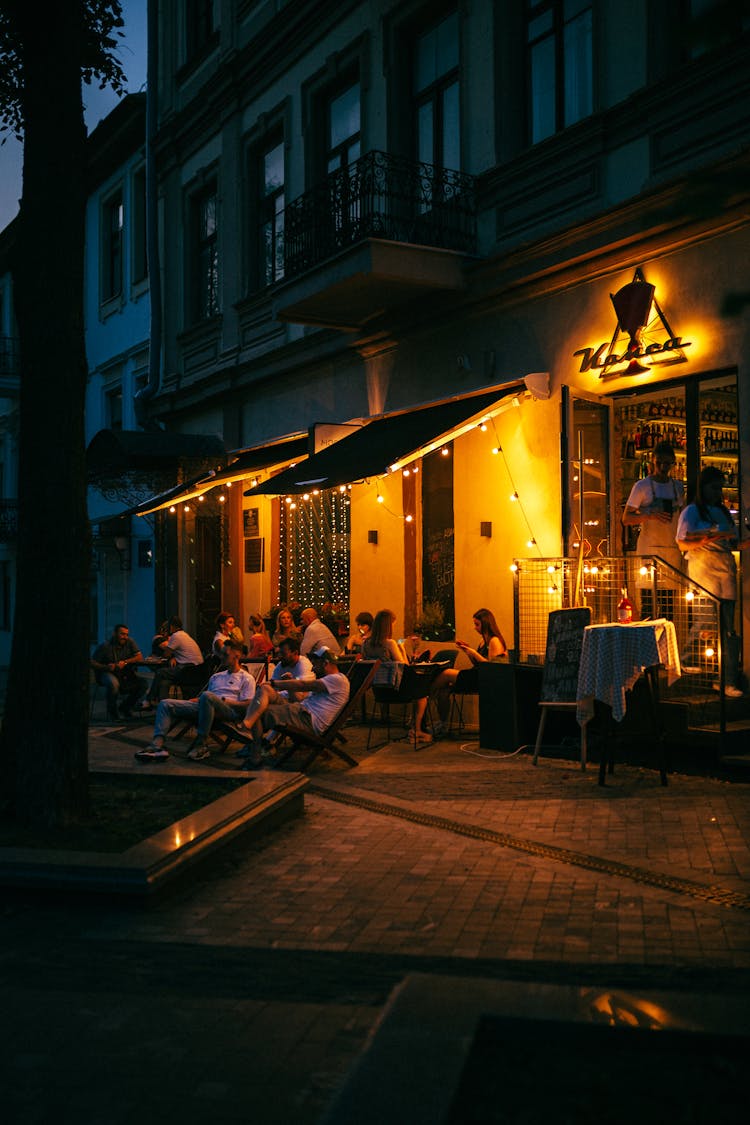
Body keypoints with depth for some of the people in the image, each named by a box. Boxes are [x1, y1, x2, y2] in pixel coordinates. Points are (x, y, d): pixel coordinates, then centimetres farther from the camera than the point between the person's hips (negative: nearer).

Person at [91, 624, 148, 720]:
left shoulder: (129, 642, 0)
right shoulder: (105, 646, -9)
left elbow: (140, 658, -6)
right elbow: (92, 663, -9)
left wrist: (125, 662, -20)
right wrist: (106, 667, -26)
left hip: (125, 675, 4)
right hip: (108, 674, -4)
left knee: (144, 683, -17)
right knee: (114, 683, -39)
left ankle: (125, 708, 6)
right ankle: (111, 711, -11)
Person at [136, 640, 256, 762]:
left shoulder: (247, 678, 13)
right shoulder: (216, 676, 34)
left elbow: (247, 705, 1)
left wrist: (224, 700, -7)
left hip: (229, 710, -7)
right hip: (205, 705, 7)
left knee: (207, 696, -41)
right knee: (165, 704, -9)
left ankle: (200, 744, -34)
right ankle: (157, 744, -33)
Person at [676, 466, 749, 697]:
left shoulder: (724, 512, 21)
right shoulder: (691, 511, 3)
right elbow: (683, 544, -5)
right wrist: (709, 539, -17)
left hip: (726, 570, 6)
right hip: (702, 570, -5)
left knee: (728, 628, 0)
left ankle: (728, 680, -1)